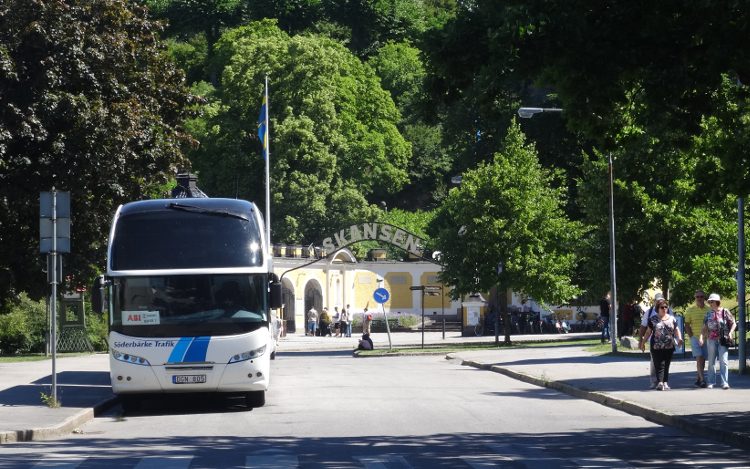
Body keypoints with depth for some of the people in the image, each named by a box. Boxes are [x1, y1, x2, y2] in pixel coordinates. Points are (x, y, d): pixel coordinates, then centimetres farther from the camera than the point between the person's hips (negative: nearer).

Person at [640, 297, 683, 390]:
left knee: (666, 365, 6)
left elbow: (676, 330, 13)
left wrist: (679, 338, -5)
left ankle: (665, 382, 11)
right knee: (659, 365, -10)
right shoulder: (653, 319, 5)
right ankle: (660, 382, -17)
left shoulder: (672, 319, 11)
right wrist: (643, 342, 9)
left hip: (669, 347, 3)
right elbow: (649, 332, 10)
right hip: (656, 347, -2)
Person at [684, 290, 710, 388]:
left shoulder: (709, 309, 6)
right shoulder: (690, 310, 1)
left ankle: (698, 379, 17)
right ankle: (702, 380, -17)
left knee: (703, 359, 6)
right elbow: (687, 325, 4)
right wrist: (692, 337, -6)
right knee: (699, 358, -13)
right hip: (695, 337, -3)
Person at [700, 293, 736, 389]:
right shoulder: (709, 314, 9)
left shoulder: (725, 312, 0)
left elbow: (733, 323, 3)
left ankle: (725, 382, -8)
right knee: (711, 362, 7)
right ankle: (711, 382, 15)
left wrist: (730, 333, -12)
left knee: (723, 361, -9)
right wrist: (701, 337, -7)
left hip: (723, 340, -4)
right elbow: (705, 327, 8)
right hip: (712, 340, 4)